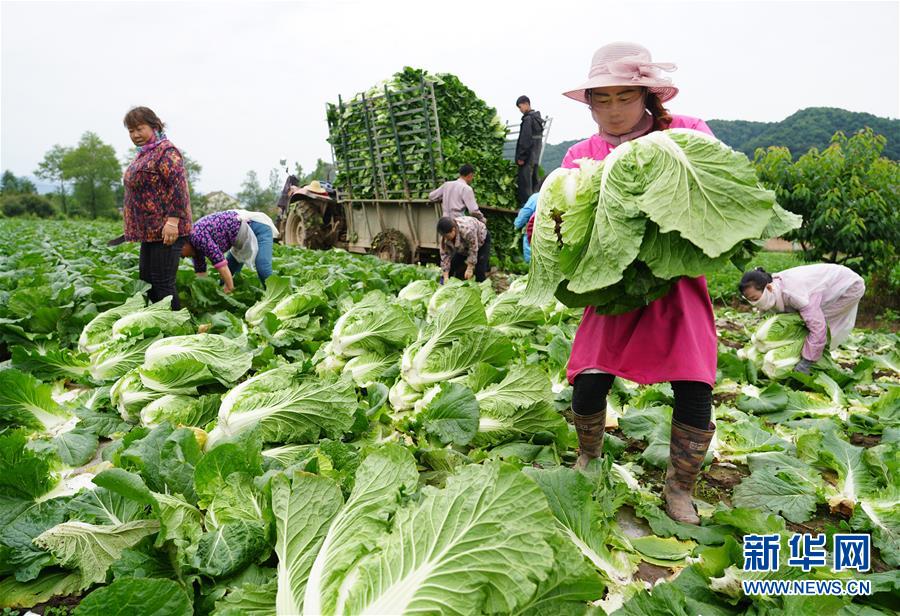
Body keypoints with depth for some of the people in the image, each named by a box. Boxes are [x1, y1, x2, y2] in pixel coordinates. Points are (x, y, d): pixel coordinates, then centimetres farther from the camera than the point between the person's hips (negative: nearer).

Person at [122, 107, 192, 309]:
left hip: (166, 231, -10)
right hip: (150, 230, 10)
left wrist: (172, 221, -26)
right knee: (146, 279, 13)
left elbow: (178, 186, -20)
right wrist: (137, 227, 25)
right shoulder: (144, 153, 20)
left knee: (162, 283, -9)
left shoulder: (165, 151, -10)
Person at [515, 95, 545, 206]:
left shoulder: (528, 119, -13)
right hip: (535, 156, 9)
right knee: (533, 181, 13)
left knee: (524, 182, -8)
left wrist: (521, 156, -16)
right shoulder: (537, 118, 15)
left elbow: (525, 139, -18)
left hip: (528, 156, -9)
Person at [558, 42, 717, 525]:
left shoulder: (686, 133, -2)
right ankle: (589, 455, 30)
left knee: (694, 388, -6)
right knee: (589, 382, -5)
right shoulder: (582, 155, 2)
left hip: (676, 284, 0)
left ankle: (678, 489, 20)